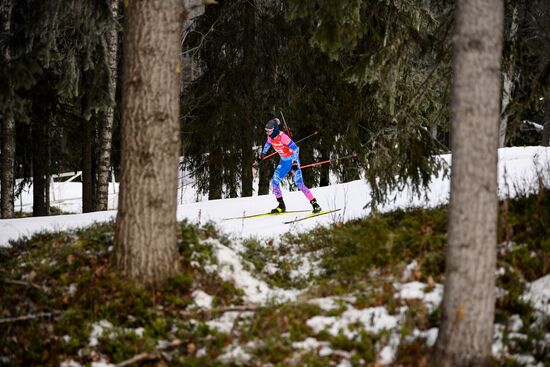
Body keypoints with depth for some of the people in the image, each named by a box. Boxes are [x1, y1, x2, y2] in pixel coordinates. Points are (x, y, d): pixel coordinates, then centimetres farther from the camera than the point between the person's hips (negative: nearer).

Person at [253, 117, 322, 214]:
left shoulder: (282, 137, -28)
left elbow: (295, 149, -29)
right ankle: (281, 206, 11)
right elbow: (267, 145, 19)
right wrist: (261, 157, 27)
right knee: (274, 181, -1)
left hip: (293, 160, -8)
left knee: (299, 184, -16)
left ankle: (315, 204, -10)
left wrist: (295, 163, -36)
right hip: (284, 161, 8)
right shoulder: (270, 137, -5)